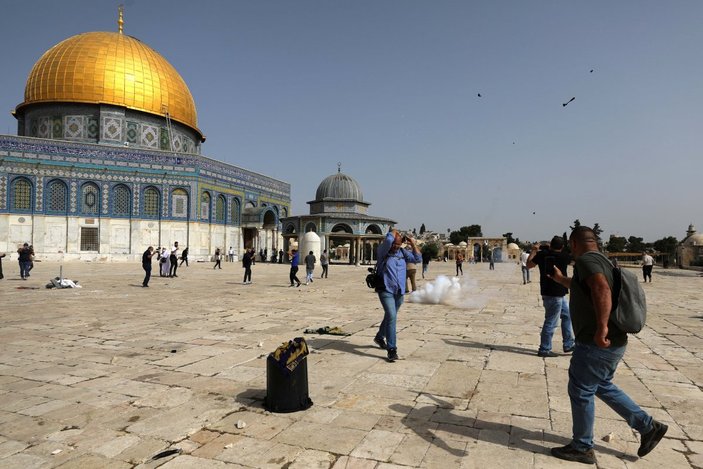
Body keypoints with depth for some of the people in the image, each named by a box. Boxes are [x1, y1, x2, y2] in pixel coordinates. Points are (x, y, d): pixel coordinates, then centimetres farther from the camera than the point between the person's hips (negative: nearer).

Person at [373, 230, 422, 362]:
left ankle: (379, 337, 46)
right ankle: (391, 349, -16)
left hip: (399, 292, 6)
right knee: (391, 317, -20)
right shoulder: (382, 251, -9)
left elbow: (418, 259, 7)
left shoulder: (403, 253, 7)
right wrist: (394, 231, -8)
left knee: (390, 316, 22)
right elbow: (388, 240, -27)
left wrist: (413, 244, 0)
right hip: (386, 290, -6)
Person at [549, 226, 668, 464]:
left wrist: (601, 326, -39)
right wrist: (561, 279, 47)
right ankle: (648, 427, 29)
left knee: (580, 392, 4)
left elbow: (602, 290, -34)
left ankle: (582, 448, 19)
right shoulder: (601, 261, 16)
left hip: (596, 343, -10)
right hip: (614, 342, 10)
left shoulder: (586, 260, -15)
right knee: (603, 387, 26)